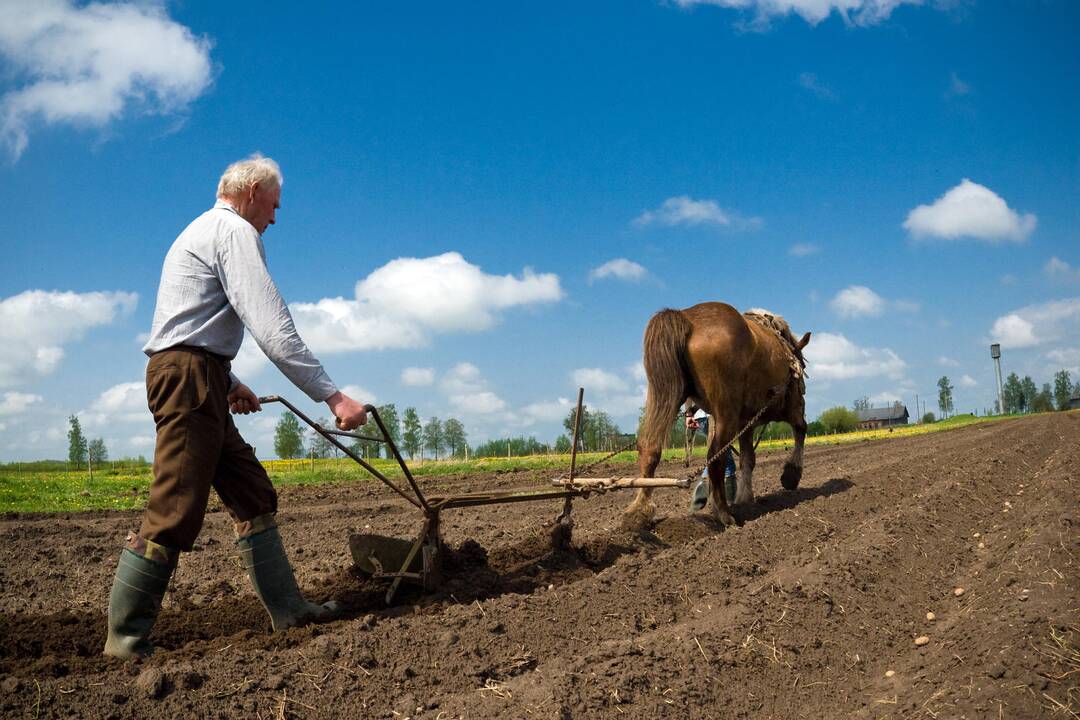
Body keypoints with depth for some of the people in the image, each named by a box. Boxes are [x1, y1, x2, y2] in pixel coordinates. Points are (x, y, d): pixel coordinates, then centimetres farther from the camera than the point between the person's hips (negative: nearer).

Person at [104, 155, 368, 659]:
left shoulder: (203, 230, 25)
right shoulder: (234, 229, -8)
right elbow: (271, 325, -20)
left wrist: (229, 382, 28)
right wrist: (331, 395, -21)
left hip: (197, 382, 11)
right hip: (190, 376, -11)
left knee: (253, 495, 10)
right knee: (175, 514, -9)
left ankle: (287, 609, 13)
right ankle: (125, 639, 0)